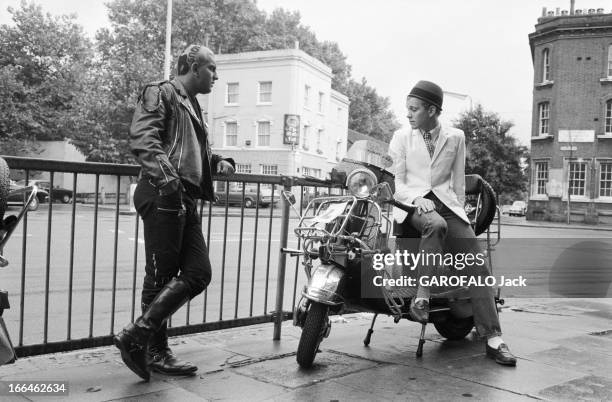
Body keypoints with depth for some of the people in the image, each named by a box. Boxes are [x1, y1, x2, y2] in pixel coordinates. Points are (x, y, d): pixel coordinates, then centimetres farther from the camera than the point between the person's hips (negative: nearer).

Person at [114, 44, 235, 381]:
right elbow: (142, 138, -17)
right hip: (163, 196, -9)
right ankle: (155, 350, 6)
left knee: (198, 273, 4)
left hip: (184, 200, 9)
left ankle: (139, 335, 8)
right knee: (161, 275, -5)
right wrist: (166, 177, -29)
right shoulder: (161, 93, -1)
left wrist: (219, 162, 20)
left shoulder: (192, 106, 27)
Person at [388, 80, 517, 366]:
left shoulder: (455, 137, 12)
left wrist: (459, 210, 10)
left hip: (446, 203, 2)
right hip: (411, 203, -2)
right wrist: (417, 198, -14)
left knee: (477, 262, -14)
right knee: (435, 225, -39)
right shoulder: (402, 138, 8)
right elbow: (397, 182, 3)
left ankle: (493, 340, -14)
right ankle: (421, 297, -34)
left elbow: (458, 181, 17)